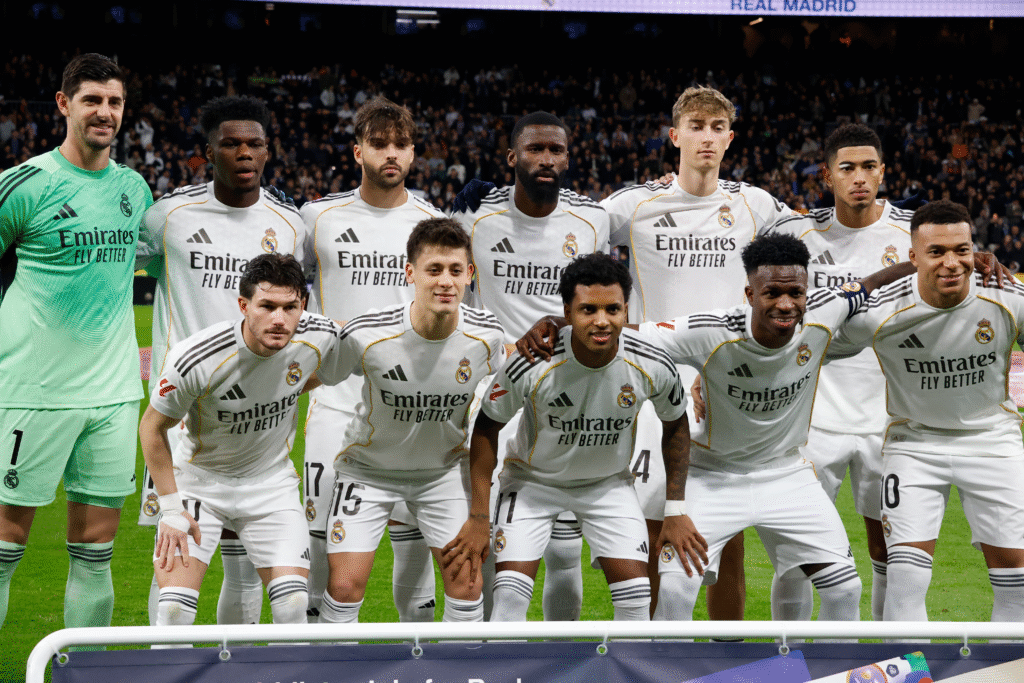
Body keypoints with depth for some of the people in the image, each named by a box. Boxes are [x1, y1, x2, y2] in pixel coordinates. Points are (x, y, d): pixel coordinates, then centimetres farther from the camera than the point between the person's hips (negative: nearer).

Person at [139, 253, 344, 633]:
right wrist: (171, 507, -12)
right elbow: (152, 428, -12)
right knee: (175, 606, -15)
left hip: (272, 482, 2)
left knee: (293, 604, -11)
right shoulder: (195, 360, -29)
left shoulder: (320, 338, -19)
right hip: (198, 478, -2)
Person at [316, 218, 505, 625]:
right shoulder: (365, 336, -28)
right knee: (346, 584, -8)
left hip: (444, 468, 2)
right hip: (369, 468, -2)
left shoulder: (486, 336, -19)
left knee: (466, 580, -4)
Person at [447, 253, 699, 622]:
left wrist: (676, 511, -1)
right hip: (533, 479, -2)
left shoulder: (653, 367, -23)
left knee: (636, 596, -6)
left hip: (609, 483, 2)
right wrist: (478, 519, -13)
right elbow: (486, 428, -14)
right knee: (510, 594, -14)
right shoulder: (531, 365, -31)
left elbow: (676, 426, -1)